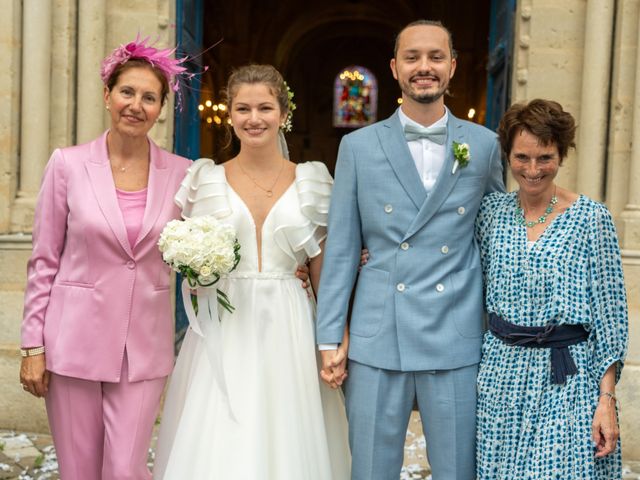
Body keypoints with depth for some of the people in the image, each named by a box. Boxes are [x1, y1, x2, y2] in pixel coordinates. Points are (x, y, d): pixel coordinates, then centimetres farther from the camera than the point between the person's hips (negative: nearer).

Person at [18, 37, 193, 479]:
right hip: (75, 339, 0)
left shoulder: (181, 173, 0)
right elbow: (44, 261, -1)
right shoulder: (68, 164, -3)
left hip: (144, 345, 0)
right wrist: (33, 345, -2)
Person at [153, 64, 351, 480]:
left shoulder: (312, 182, 4)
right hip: (223, 334, 0)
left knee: (286, 445, 5)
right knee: (216, 445, 2)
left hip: (290, 334, 0)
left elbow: (326, 273, 5)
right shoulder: (206, 180, 4)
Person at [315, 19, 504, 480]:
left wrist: (501, 332, 13)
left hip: (458, 342, 1)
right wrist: (329, 339, -1)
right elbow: (341, 248, 2)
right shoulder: (358, 147, 2)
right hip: (377, 341, 0)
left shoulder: (485, 145, 5)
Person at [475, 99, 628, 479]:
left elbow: (610, 314, -6)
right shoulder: (492, 210, 3)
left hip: (567, 379, -3)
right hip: (500, 372, 3)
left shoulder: (592, 218, -7)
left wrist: (607, 399, -9)